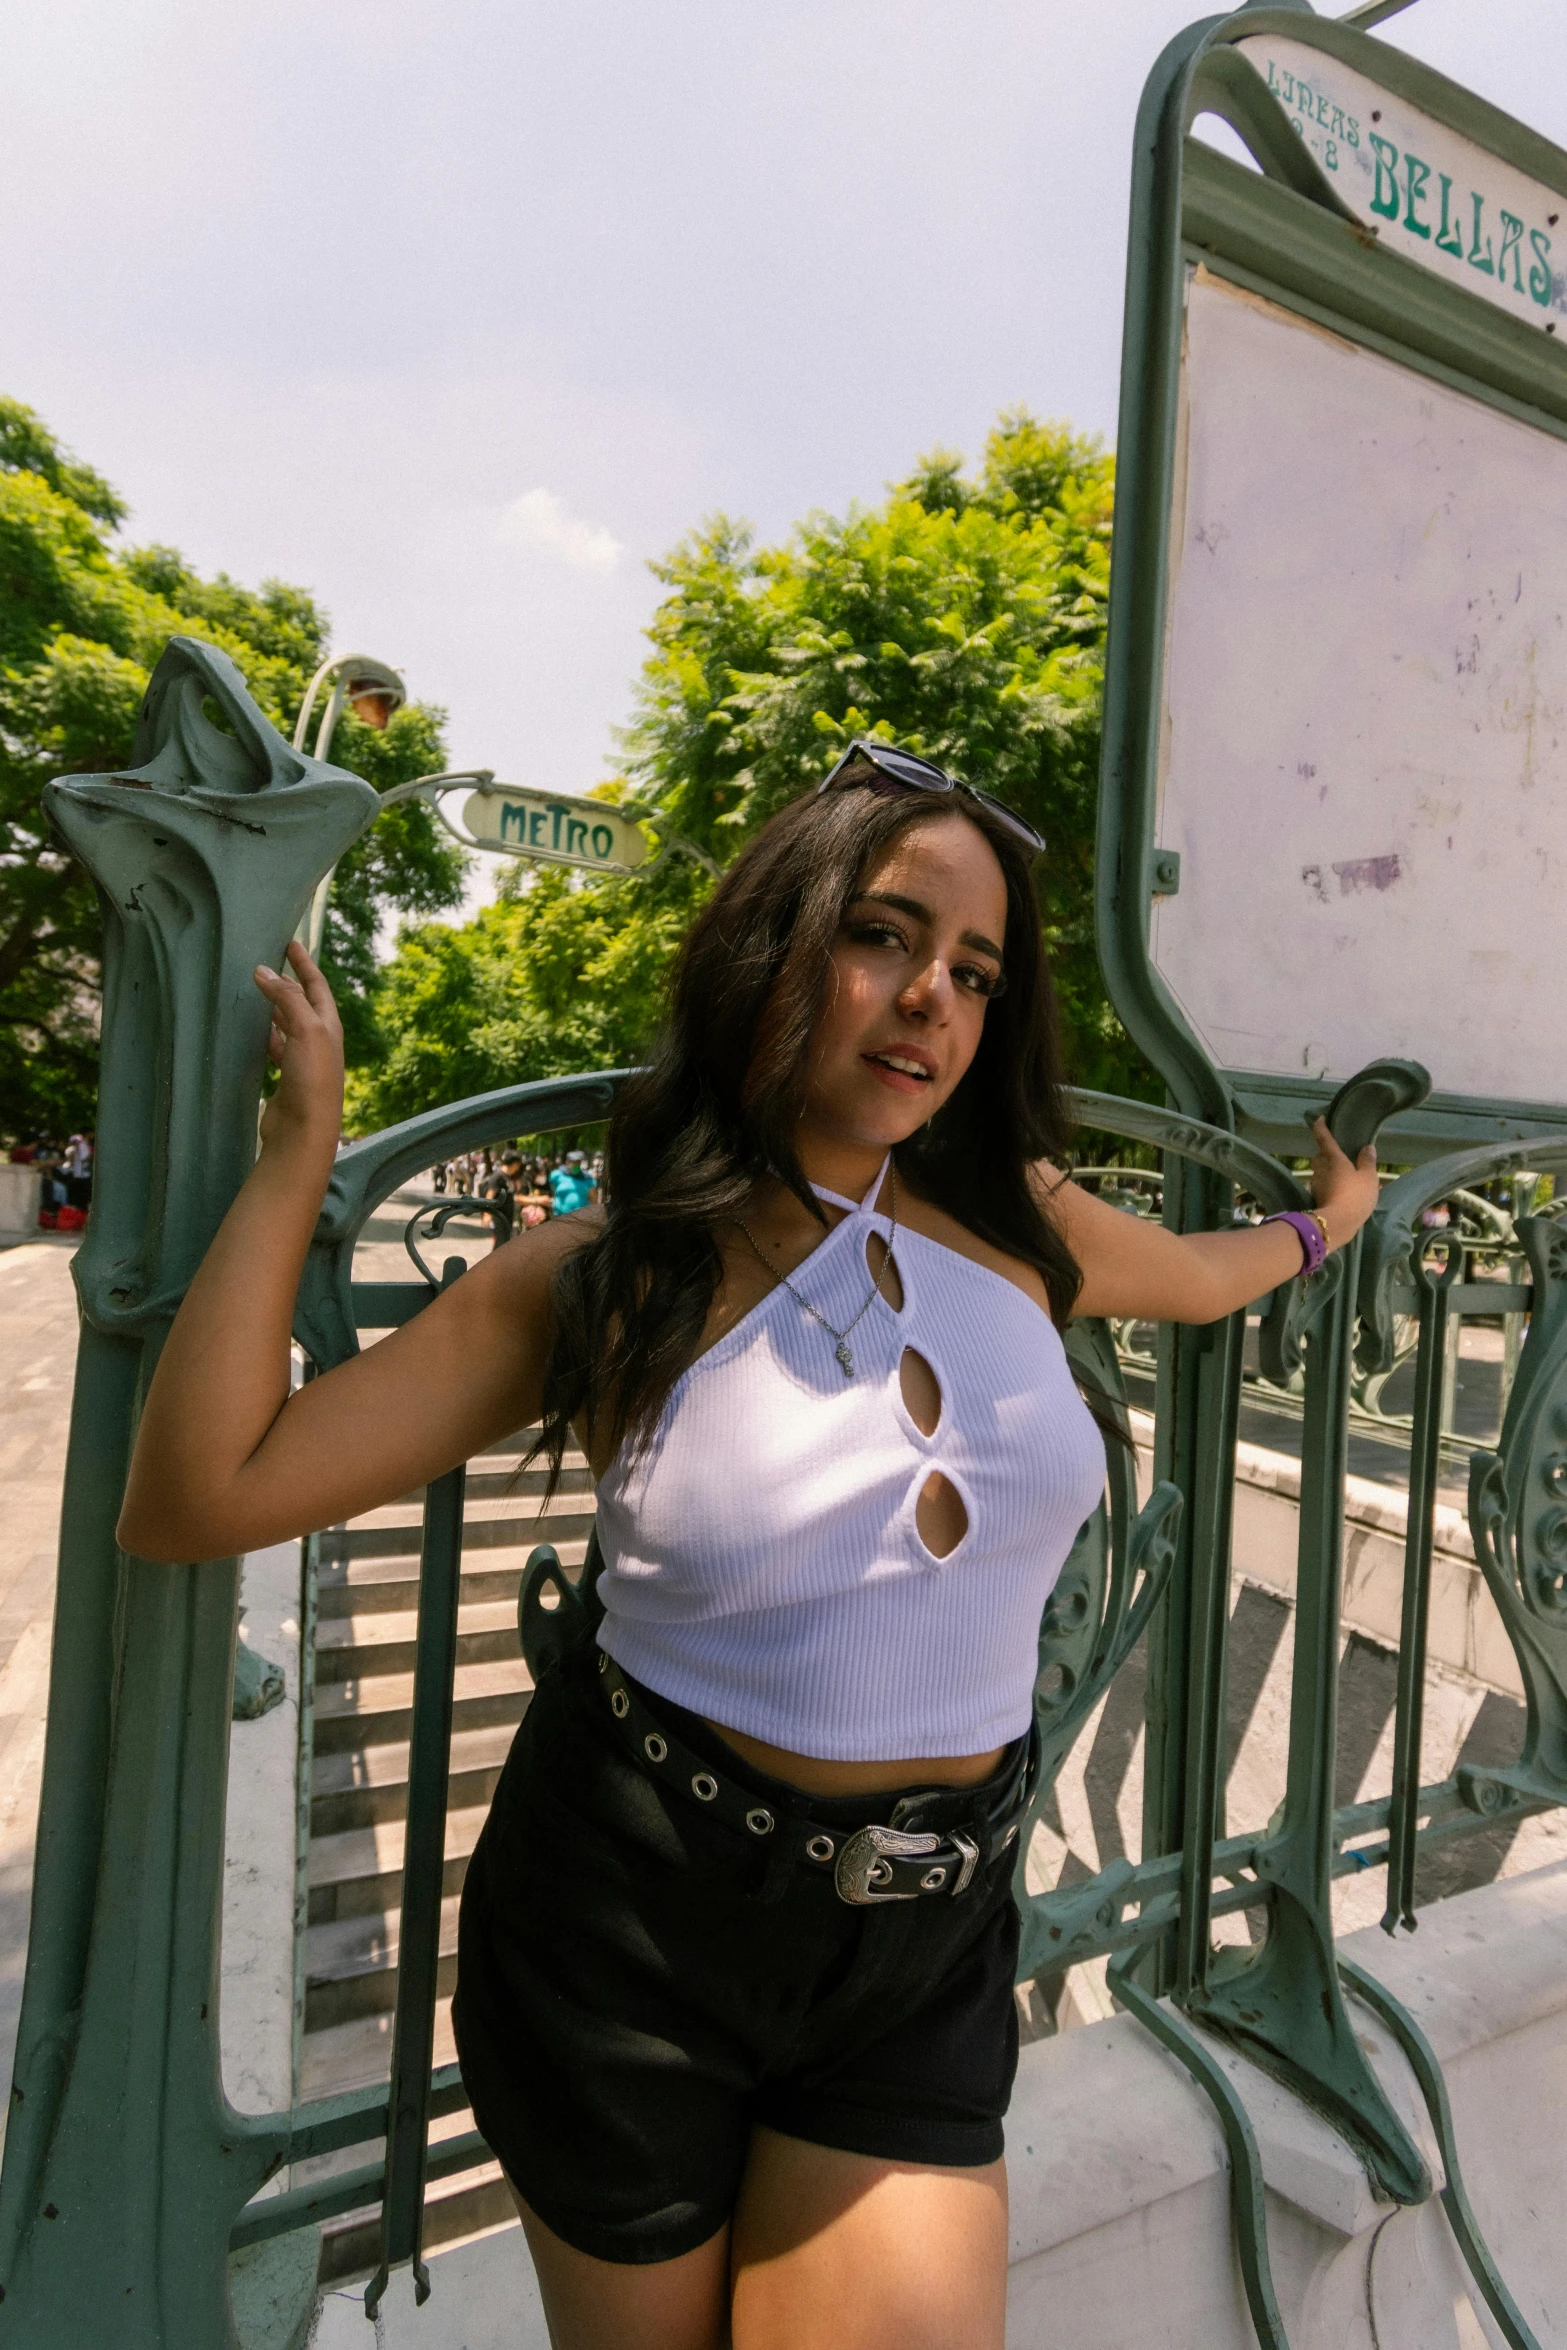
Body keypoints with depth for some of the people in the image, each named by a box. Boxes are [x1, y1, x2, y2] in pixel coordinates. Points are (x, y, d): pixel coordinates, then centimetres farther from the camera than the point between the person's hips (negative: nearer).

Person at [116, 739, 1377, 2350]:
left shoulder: (1016, 1222, -3)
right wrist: (299, 1144, -15)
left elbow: (1199, 1280, 21)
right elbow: (190, 1503, -17)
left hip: (926, 1935, 3)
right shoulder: (606, 1279, -13)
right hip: (632, 1925, -2)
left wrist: (1322, 1224, 38)